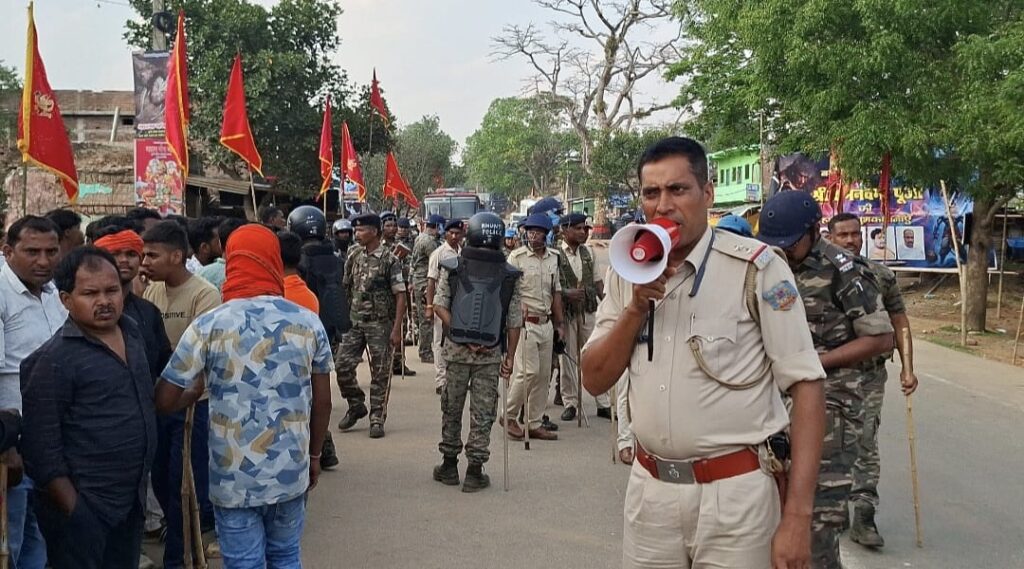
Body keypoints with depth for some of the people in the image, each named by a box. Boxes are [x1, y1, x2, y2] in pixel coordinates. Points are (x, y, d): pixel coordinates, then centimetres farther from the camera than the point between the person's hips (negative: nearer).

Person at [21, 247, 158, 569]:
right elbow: (40, 444, -17)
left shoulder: (132, 331, 5)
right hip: (82, 507, -7)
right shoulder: (53, 359, -17)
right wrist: (72, 508, -17)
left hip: (133, 499, 7)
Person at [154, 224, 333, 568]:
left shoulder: (209, 326, -9)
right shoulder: (308, 323, -3)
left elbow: (164, 401, -6)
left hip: (235, 479, -2)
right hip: (291, 473, 3)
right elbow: (322, 402, 3)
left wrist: (194, 393, 16)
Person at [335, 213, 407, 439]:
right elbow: (346, 289, 17)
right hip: (355, 321, 5)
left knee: (380, 373, 2)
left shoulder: (389, 260, -8)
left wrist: (396, 329, -15)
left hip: (380, 323, -5)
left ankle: (377, 419, 12)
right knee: (343, 365, -2)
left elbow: (400, 296, -10)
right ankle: (356, 406, 18)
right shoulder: (354, 257, 9)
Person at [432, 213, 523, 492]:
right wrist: (510, 356, 5)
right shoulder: (510, 276, -3)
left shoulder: (452, 268, -2)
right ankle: (474, 472, 10)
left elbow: (439, 306, -7)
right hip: (491, 354, -1)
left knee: (451, 409, 15)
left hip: (455, 350, 1)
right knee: (482, 414, 6)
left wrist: (462, 335, -6)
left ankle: (449, 465, 25)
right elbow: (514, 322, -2)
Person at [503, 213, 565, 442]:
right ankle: (509, 416, 8)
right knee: (528, 372, -11)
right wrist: (518, 306, -26)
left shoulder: (553, 258, 12)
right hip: (525, 323, -6)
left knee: (543, 375, 7)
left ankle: (535, 423, 15)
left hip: (546, 323, 6)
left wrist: (559, 322, 16)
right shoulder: (517, 257, -5)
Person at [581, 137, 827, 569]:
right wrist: (638, 306, -12)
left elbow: (805, 386, -12)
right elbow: (595, 381, 3)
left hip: (734, 492, -4)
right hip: (648, 489, 4)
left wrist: (797, 516, -17)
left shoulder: (755, 268, -10)